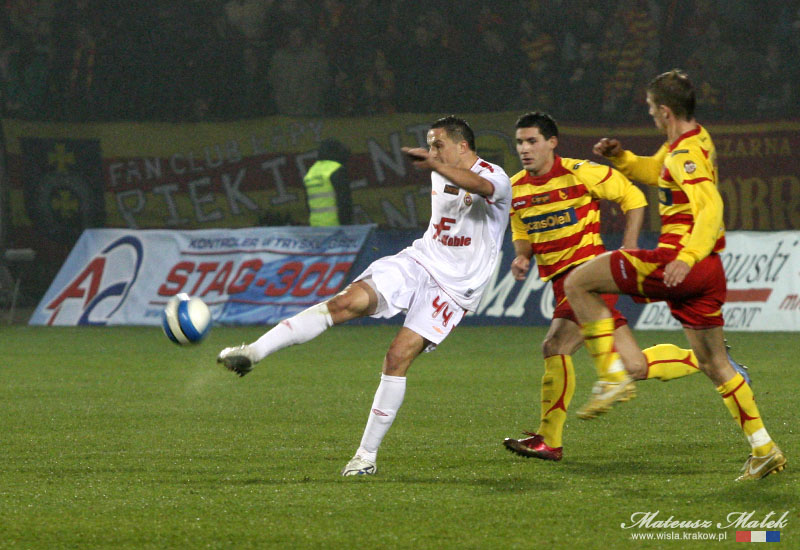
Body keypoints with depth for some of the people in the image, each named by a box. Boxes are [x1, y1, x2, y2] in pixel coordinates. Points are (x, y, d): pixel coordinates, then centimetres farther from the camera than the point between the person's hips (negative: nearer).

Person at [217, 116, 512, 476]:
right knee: (349, 301, -20)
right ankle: (254, 352, -31)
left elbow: (480, 186, -41)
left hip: (453, 287, -5)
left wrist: (435, 165, -57)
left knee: (398, 357, -18)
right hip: (417, 261, 5)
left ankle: (367, 455, -8)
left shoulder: (495, 179, -15)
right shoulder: (441, 176, 11)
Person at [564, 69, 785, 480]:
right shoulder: (691, 141, 15)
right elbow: (653, 171, 35)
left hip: (677, 262, -10)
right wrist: (619, 157, 18)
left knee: (577, 284, -1)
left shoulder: (687, 154, -15)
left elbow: (711, 208, -28)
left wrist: (687, 258, -39)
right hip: (709, 272, 10)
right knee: (713, 363, 15)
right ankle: (763, 448, 13)